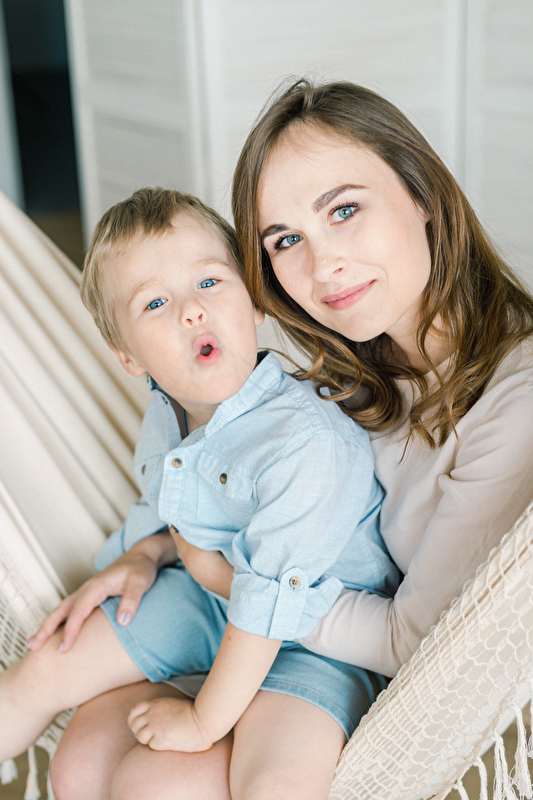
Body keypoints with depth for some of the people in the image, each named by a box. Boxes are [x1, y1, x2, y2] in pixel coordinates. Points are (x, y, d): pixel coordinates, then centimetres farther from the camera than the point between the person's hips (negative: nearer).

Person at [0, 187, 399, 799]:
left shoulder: (312, 443, -32)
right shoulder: (163, 424, -5)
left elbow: (272, 600, -28)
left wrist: (205, 720, -21)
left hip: (315, 631, -6)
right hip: (209, 595, 7)